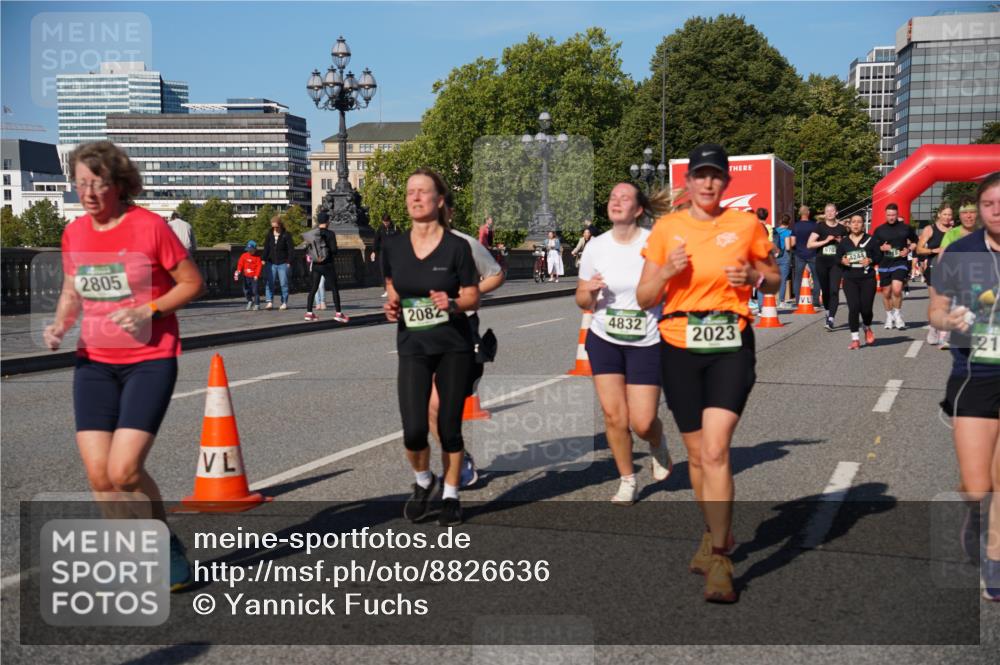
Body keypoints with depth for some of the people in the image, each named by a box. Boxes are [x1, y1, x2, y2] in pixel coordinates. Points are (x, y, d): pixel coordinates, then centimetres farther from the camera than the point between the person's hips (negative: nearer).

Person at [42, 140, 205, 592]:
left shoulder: (150, 226, -11)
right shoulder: (74, 233, 5)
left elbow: (192, 283, -5)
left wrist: (148, 311, -19)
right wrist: (60, 325, -1)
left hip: (150, 359, -5)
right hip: (94, 361, 5)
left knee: (124, 470, -14)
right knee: (98, 474, -2)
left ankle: (168, 548, 12)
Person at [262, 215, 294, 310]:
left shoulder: (286, 235, -4)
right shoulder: (270, 235, 8)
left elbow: (291, 249, -4)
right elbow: (266, 248, 8)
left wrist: (289, 261, -10)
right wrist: (264, 259, -3)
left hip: (283, 263, -4)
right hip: (271, 263, 4)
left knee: (283, 283, 1)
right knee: (269, 283, -2)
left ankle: (284, 303, 8)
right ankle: (269, 302, 0)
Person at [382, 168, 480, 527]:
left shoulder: (456, 246, -7)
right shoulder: (393, 247, 1)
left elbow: (473, 297, -3)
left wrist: (453, 303, -23)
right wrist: (391, 306, -8)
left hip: (454, 346, -1)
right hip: (412, 346, 2)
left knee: (449, 426, 5)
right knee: (414, 430, -9)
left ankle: (450, 494, 26)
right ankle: (423, 481, 23)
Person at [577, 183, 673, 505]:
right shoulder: (596, 247, 0)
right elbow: (583, 302, 8)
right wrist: (590, 291, -13)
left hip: (646, 343, -3)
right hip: (604, 341, 3)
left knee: (642, 422, -5)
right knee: (613, 416, -1)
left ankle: (658, 445, 33)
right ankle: (627, 481, 20)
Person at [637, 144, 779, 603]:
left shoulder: (746, 224, 2)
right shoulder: (666, 228, 4)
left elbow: (773, 279, 15)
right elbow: (644, 298, 5)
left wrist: (754, 276, -7)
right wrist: (667, 272, -14)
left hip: (731, 346, -2)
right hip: (679, 347, 2)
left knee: (715, 450, -16)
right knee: (697, 453, 12)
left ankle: (718, 558, -9)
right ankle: (716, 533, 35)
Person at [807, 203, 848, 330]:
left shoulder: (841, 229, 10)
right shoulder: (820, 227, 4)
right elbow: (809, 244, -4)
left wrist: (841, 242, -1)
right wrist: (826, 241, -12)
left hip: (836, 262, 0)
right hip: (822, 262, 0)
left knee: (834, 290, -13)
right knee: (825, 290, 10)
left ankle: (831, 318, -18)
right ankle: (828, 311, 34)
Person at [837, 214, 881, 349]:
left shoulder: (870, 240, 2)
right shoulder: (843, 242, 7)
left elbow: (879, 256, 5)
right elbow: (837, 257, 13)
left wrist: (870, 260, -14)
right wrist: (842, 261, -8)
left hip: (867, 278, -1)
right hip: (850, 279, 1)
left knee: (866, 308, -1)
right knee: (853, 308, -8)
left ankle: (867, 328, 33)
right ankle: (855, 338, 0)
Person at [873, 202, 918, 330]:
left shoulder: (905, 228, 2)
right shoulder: (879, 230, 4)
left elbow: (915, 241, 15)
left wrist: (909, 250, -3)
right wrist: (881, 248, -12)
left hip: (900, 262, -2)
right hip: (884, 264, 2)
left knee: (897, 289, -19)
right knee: (886, 293, 9)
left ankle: (897, 314, 4)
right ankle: (889, 316, 30)